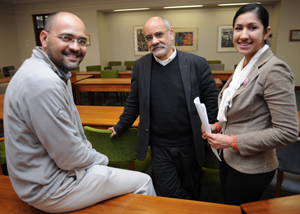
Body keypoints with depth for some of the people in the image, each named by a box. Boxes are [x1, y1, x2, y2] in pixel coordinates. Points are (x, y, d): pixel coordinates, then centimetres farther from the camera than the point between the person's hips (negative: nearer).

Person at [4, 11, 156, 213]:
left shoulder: (57, 73, 4)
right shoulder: (44, 83, -30)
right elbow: (69, 157, -25)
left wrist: (90, 153, 6)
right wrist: (100, 159, -7)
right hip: (51, 188, -9)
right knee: (143, 182, -1)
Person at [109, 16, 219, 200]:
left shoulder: (197, 64, -6)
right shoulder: (140, 66, 1)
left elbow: (212, 99, -1)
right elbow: (134, 102, 10)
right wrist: (120, 128, 14)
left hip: (191, 145, -1)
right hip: (160, 148, 1)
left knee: (191, 191, 17)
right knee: (168, 193, 5)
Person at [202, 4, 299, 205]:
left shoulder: (274, 70, -22)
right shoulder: (243, 65, 4)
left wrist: (233, 141, -22)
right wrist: (218, 126, -1)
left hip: (250, 169, -8)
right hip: (229, 158, 8)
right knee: (227, 206, 26)